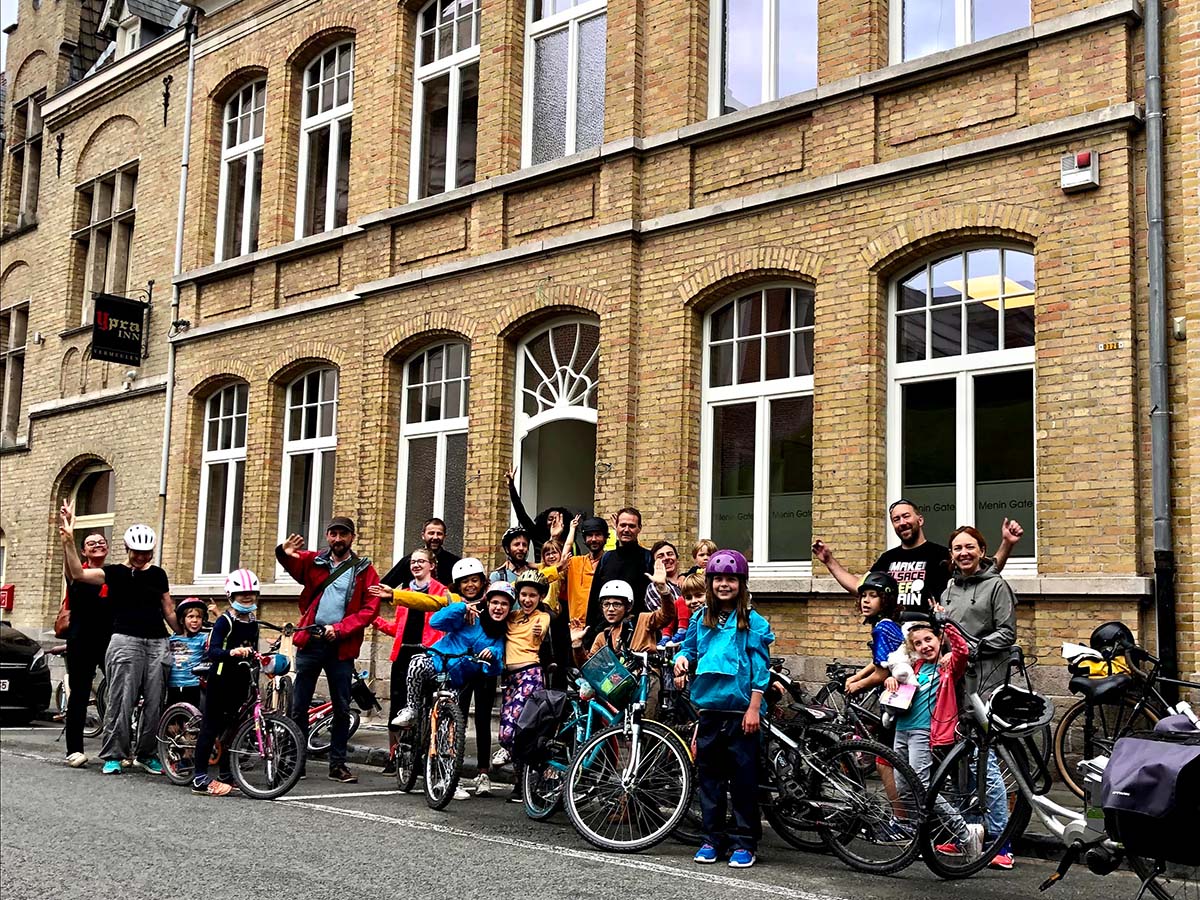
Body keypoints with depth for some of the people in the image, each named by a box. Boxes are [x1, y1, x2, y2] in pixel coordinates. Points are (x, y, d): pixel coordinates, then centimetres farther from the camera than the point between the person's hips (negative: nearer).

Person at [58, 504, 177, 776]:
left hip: (158, 643, 4)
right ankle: (112, 756, 3)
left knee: (155, 703, 3)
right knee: (121, 702, -6)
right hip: (126, 641, -4)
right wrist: (68, 540, -21)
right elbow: (77, 573, -11)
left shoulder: (158, 575, 15)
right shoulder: (114, 573, 3)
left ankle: (147, 754, 15)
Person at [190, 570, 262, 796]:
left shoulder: (253, 623, 11)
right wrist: (232, 652, -40)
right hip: (220, 679, -7)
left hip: (241, 682, 7)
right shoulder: (225, 621, -11)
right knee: (211, 726, -4)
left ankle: (225, 775, 21)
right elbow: (212, 652, -23)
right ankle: (199, 778, -2)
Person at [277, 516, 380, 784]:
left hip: (341, 647, -1)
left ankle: (338, 763, 14)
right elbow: (292, 563, -9)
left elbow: (369, 609, -2)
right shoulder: (313, 562, 9)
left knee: (342, 708, 4)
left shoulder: (365, 571, 4)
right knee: (299, 706, 4)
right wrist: (284, 553, -33)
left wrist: (339, 628, -14)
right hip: (310, 641, 1)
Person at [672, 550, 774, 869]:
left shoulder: (753, 622, -4)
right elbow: (689, 649, 19)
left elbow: (760, 668, -6)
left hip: (740, 710, -4)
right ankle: (713, 838, 20)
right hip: (709, 707, 4)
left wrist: (753, 709, -10)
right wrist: (682, 659, -5)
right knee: (708, 774, 9)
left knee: (743, 777, 0)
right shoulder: (700, 619, 9)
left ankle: (745, 842, 10)